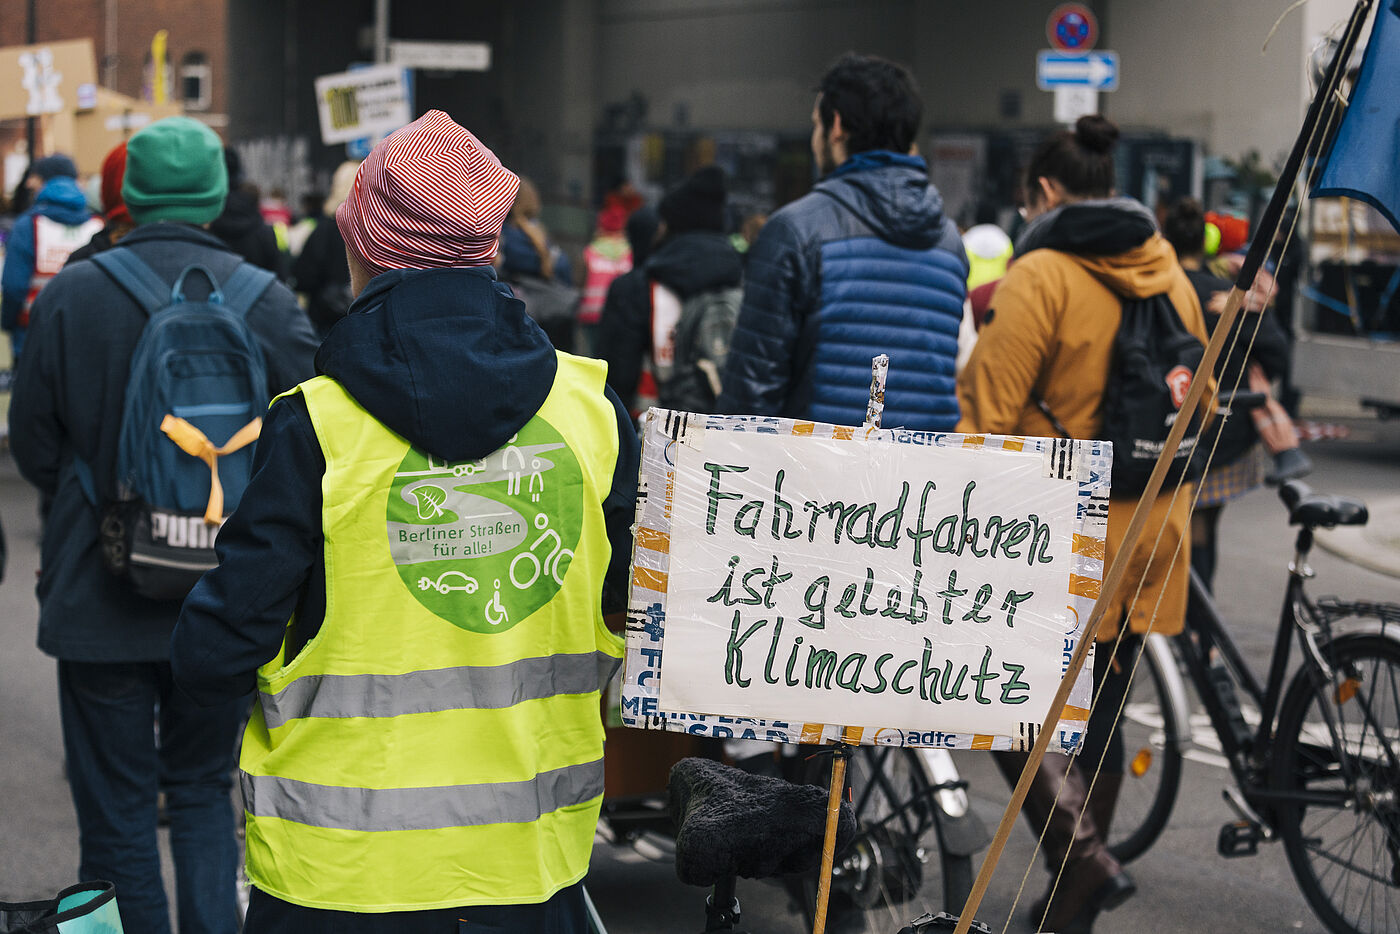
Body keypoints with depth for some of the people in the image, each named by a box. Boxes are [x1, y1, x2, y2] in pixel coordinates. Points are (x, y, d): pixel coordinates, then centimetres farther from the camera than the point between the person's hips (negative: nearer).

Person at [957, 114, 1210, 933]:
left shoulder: (1041, 275, -11)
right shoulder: (1170, 273, 10)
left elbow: (988, 411, -16)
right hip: (1149, 533, 7)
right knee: (1100, 712, 14)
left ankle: (1085, 859, -15)